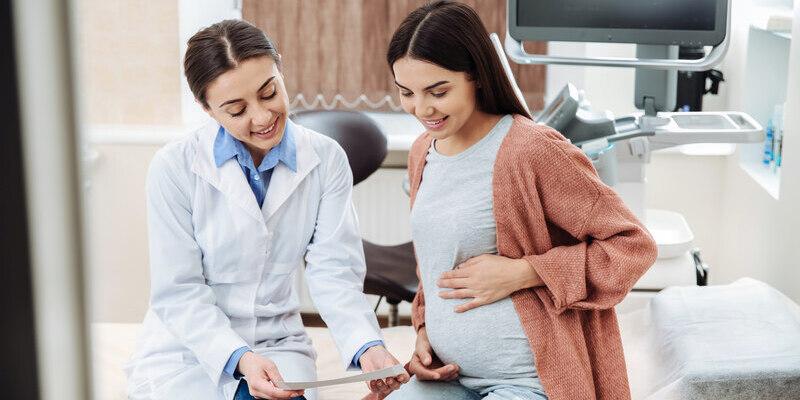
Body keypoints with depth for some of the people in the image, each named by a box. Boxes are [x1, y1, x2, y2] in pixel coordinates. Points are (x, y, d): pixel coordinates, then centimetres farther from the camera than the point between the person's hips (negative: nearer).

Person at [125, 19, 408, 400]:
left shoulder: (326, 160, -4)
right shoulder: (174, 169, -12)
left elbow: (333, 272, -8)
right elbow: (178, 292, -11)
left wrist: (366, 347, -26)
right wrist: (239, 358, -26)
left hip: (278, 348, 2)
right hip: (187, 351, -2)